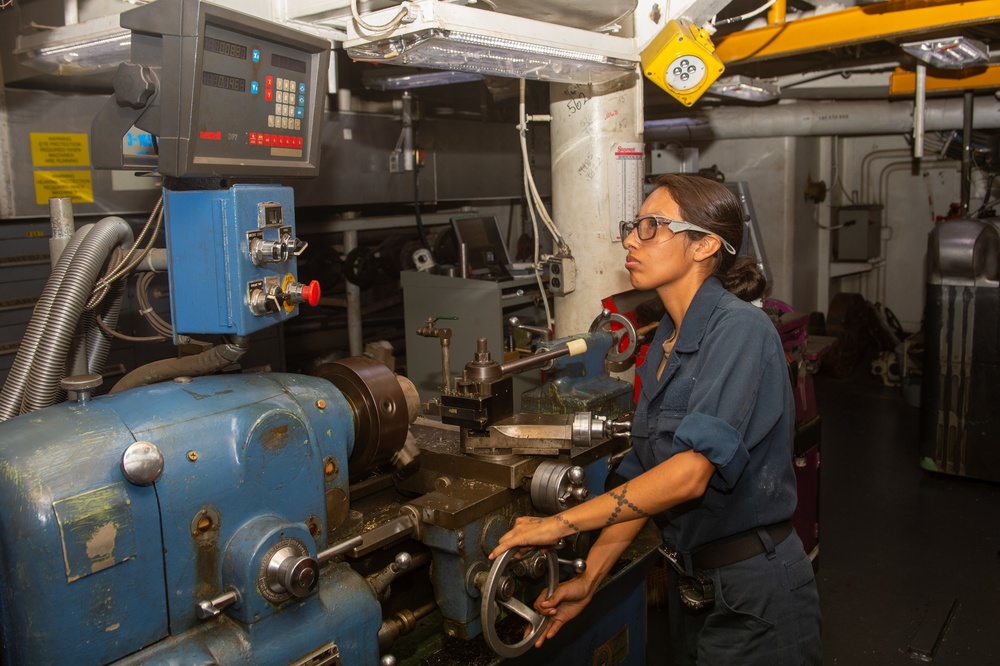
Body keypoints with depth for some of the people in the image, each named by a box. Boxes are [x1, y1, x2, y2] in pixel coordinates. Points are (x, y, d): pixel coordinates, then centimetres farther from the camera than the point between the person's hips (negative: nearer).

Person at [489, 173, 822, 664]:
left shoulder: (740, 329, -20)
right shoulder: (664, 343, 5)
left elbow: (691, 472, -29)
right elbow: (643, 478, 6)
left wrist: (561, 523, -24)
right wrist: (589, 579, 1)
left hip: (754, 591, -7)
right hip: (690, 582, 7)